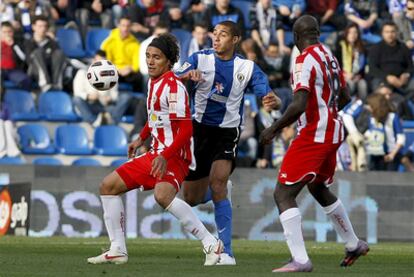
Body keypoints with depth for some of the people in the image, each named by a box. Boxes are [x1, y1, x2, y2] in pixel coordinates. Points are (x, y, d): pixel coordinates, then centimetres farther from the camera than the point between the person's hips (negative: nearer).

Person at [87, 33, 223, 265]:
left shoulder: (173, 86, -16)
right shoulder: (153, 82, 11)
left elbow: (186, 129, -22)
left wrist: (165, 156, -30)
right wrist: (141, 139, 25)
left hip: (174, 157, -10)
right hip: (156, 154, 10)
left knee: (162, 195, -37)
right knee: (109, 186, 11)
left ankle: (211, 244, -30)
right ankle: (118, 250, 15)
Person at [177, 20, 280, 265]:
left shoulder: (247, 68, -3)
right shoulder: (200, 59, -3)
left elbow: (267, 95, -10)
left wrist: (273, 101, -35)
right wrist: (188, 75, -41)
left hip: (227, 132, -2)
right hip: (199, 128, 2)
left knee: (217, 183, -26)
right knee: (191, 199, 8)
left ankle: (226, 252, -20)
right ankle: (219, 192, 47)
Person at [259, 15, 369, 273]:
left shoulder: (305, 60, -16)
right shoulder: (330, 57, 9)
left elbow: (299, 105, -24)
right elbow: (345, 98, 19)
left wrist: (273, 129, -13)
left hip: (314, 135, -9)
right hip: (334, 132, 9)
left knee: (283, 194, -8)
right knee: (319, 188, 30)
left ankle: (300, 260, -17)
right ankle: (354, 244, 42)